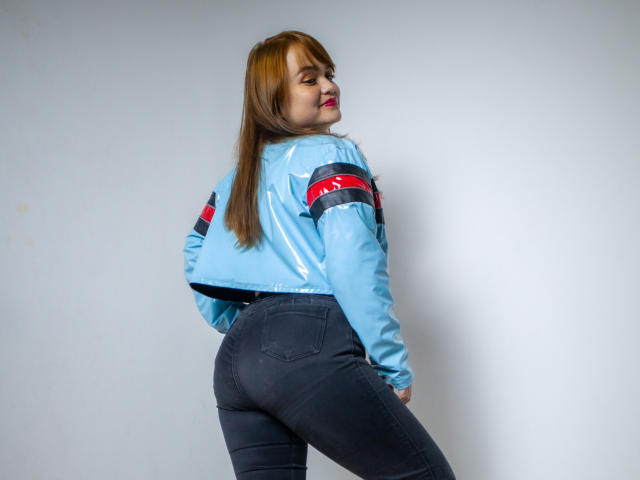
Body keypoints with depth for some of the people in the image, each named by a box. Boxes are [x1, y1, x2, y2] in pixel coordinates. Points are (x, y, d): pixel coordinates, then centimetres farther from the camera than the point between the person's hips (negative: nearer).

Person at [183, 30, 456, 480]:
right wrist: (395, 368, -9)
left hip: (234, 358, 9)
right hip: (309, 347, -8)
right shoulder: (331, 155, -1)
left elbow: (196, 252, 31)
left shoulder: (241, 175, 23)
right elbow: (355, 266, -12)